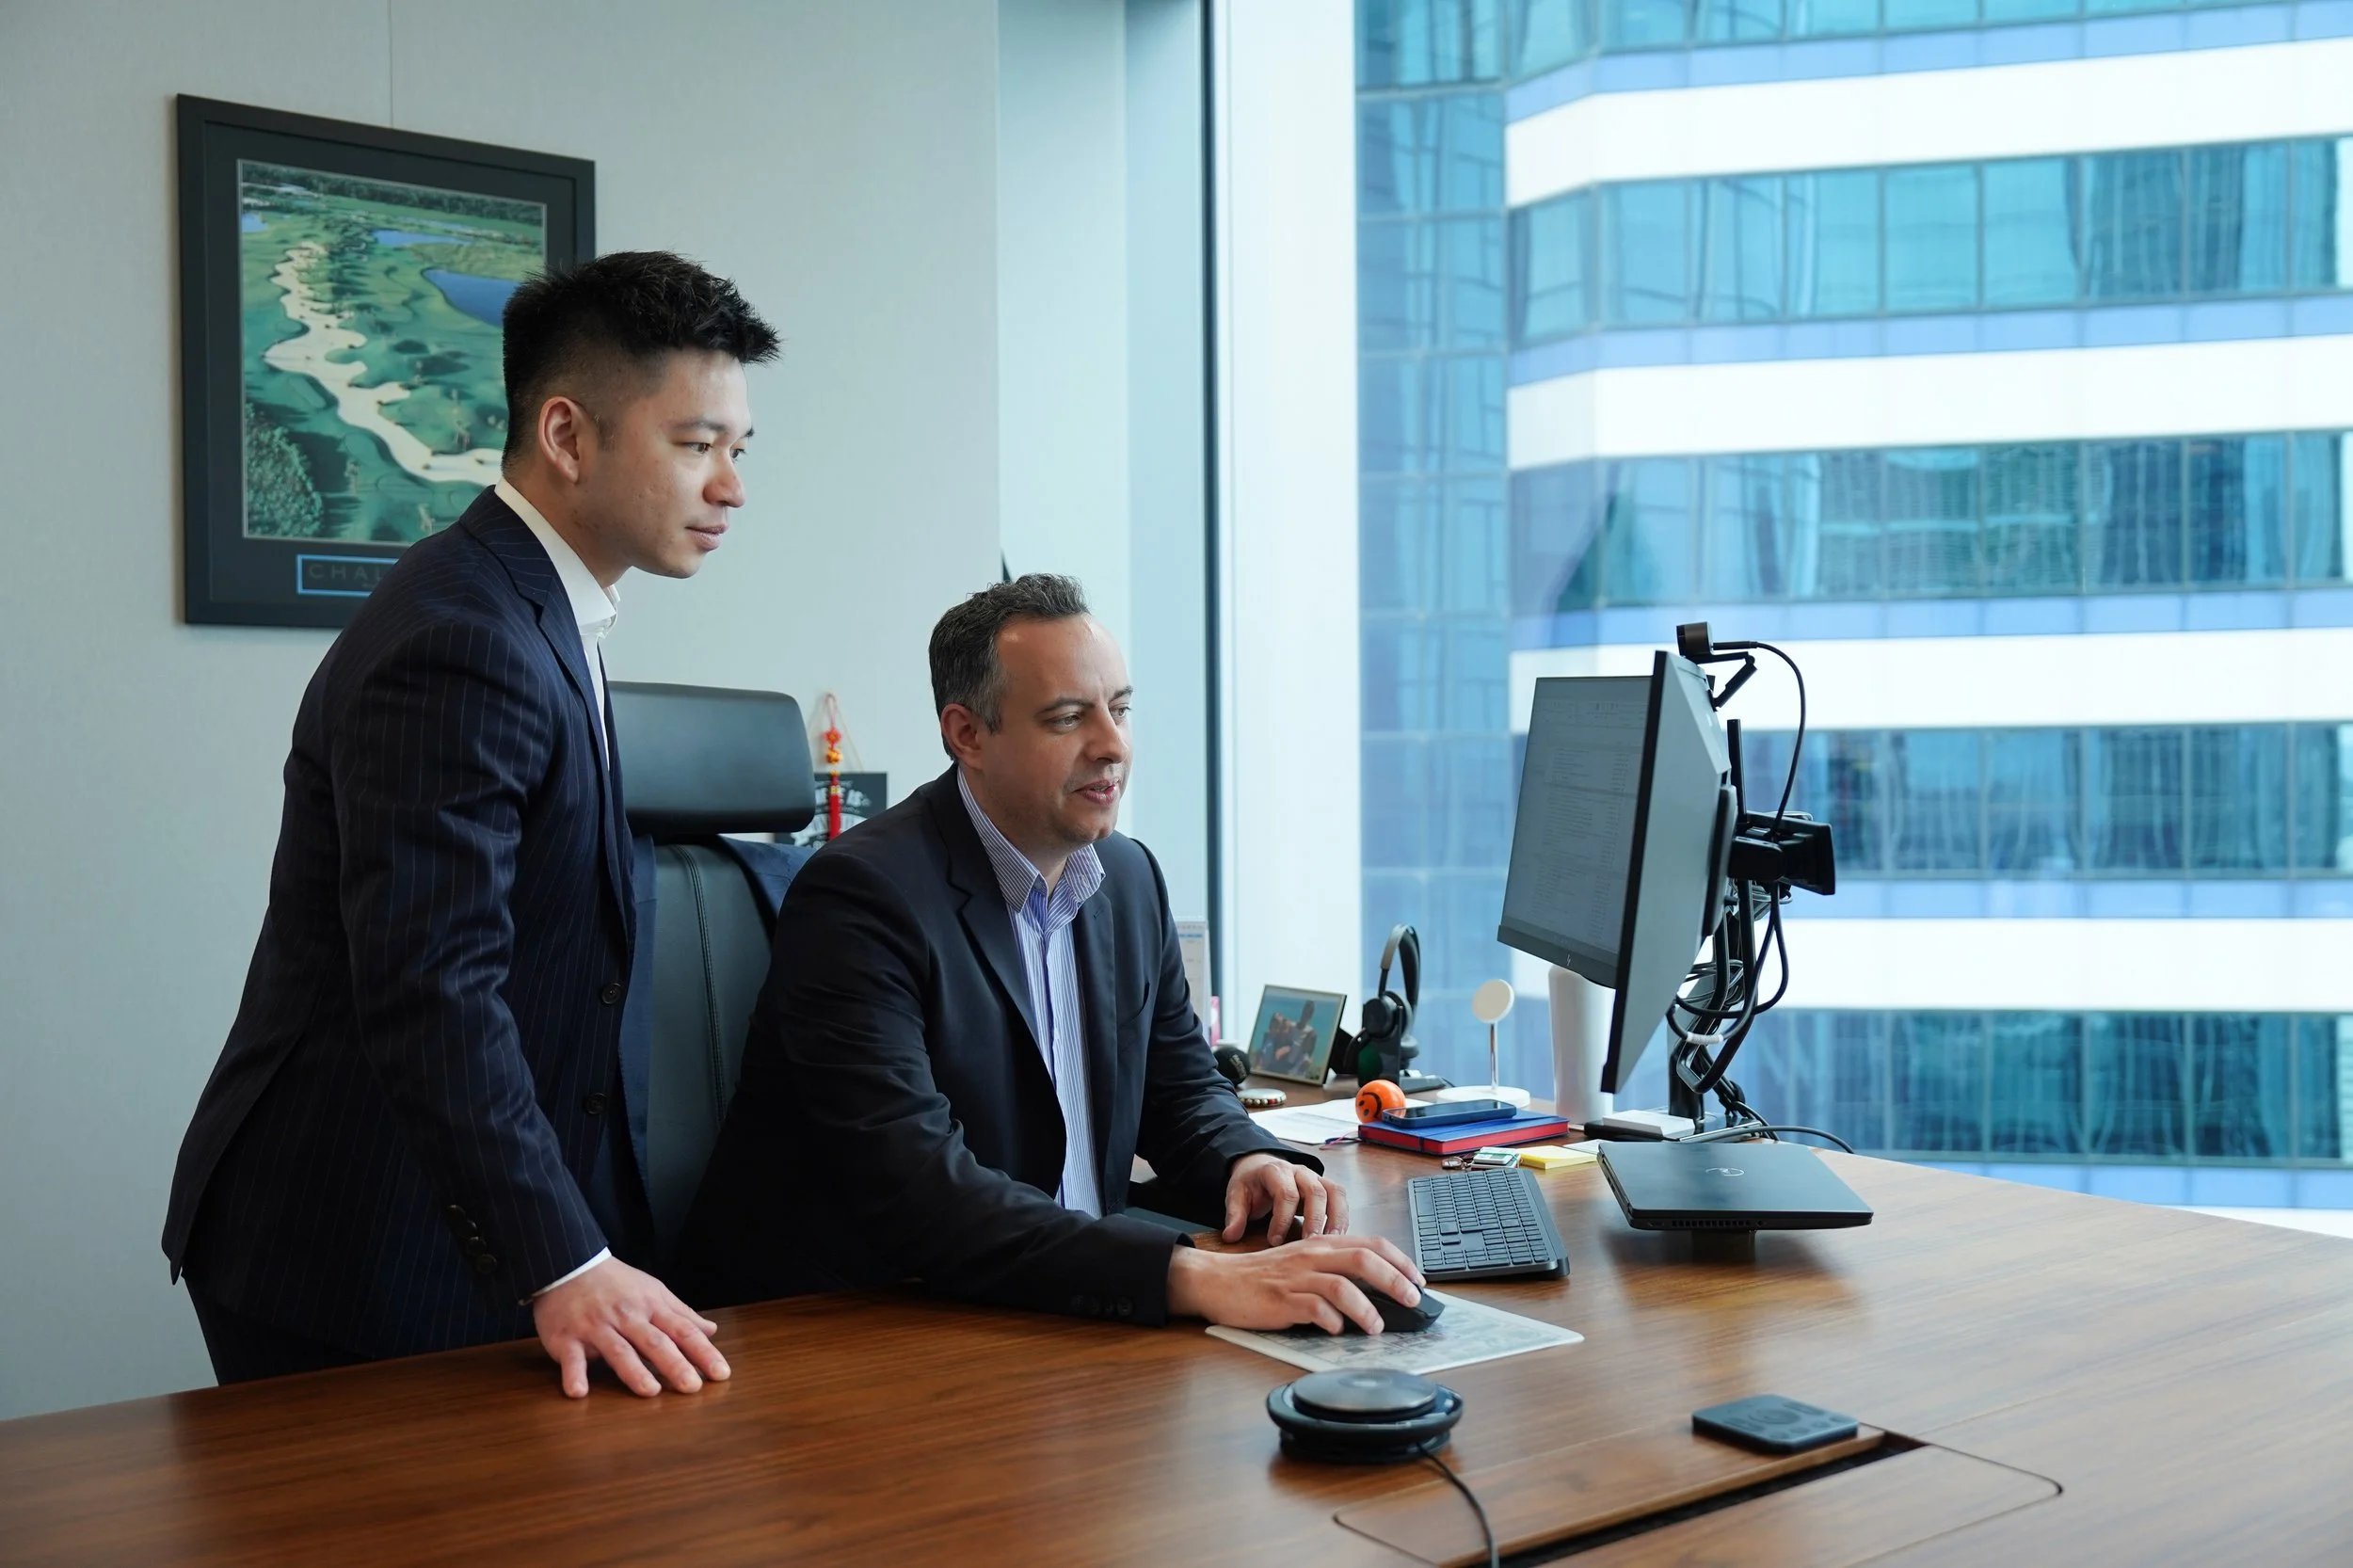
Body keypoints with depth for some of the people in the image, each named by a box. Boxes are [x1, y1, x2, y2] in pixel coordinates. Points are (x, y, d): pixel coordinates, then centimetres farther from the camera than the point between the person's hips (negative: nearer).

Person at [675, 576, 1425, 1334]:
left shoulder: (1130, 875, 7)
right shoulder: (862, 894, -18)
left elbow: (1181, 1088, 17)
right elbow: (913, 1189, -29)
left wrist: (1251, 1160, -8)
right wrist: (1195, 1278, -38)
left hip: (1066, 1313, 7)